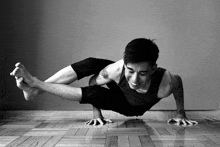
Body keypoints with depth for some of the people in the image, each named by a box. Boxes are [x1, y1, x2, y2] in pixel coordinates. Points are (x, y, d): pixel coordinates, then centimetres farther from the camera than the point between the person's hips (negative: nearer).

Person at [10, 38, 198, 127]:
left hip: (133, 109, -1)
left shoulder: (165, 84, -45)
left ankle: (36, 84, -14)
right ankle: (35, 89, -22)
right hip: (120, 89, 1)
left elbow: (179, 80, -18)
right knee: (91, 64, -27)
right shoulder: (116, 70, -42)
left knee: (90, 94, -25)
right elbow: (93, 82, -20)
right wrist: (97, 113, -14)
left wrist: (180, 113, -10)